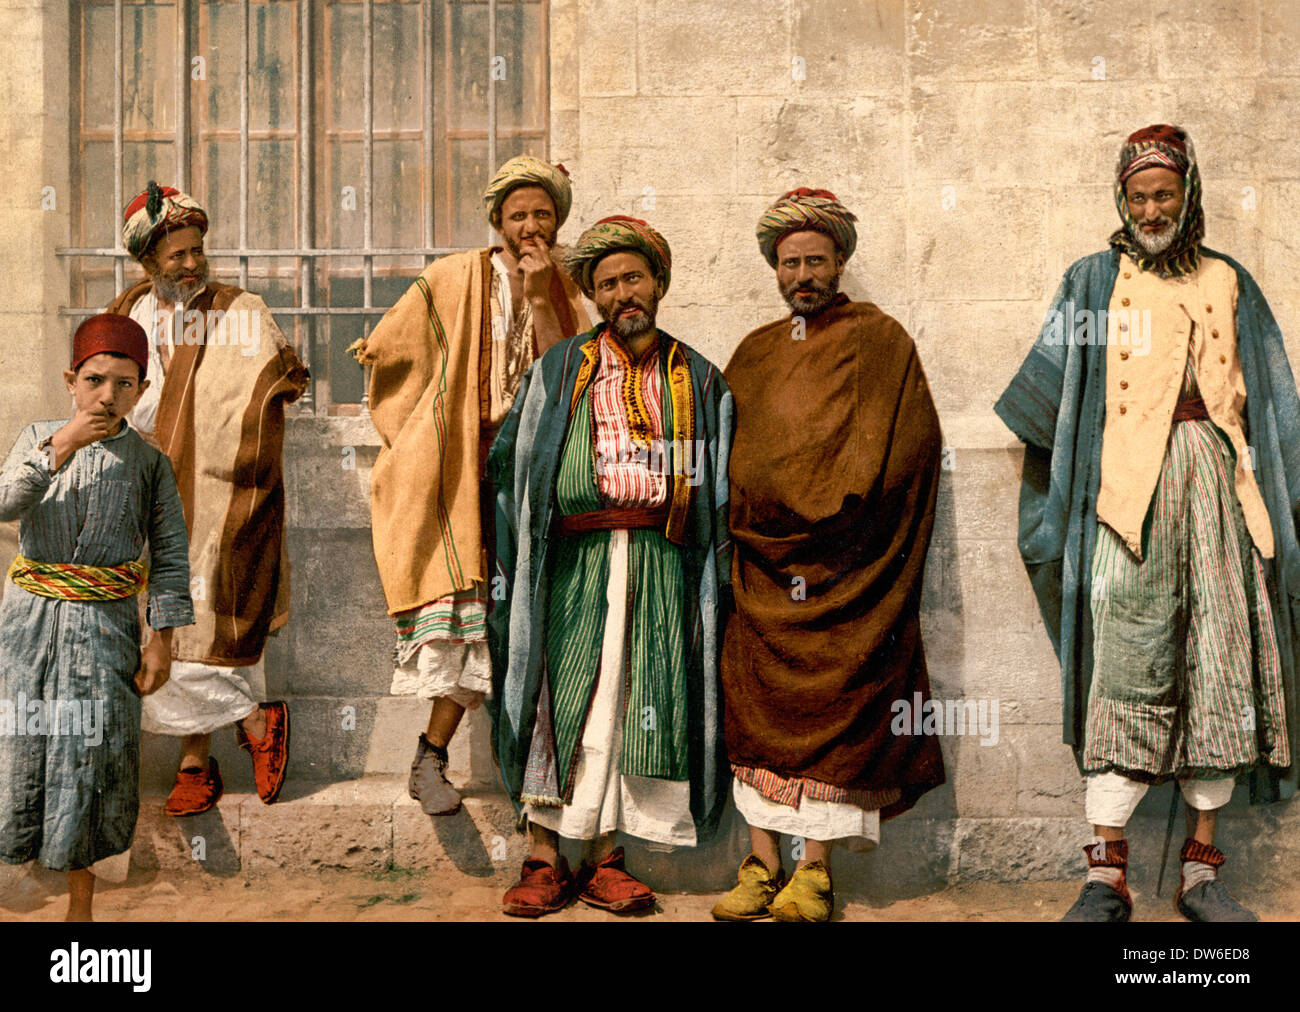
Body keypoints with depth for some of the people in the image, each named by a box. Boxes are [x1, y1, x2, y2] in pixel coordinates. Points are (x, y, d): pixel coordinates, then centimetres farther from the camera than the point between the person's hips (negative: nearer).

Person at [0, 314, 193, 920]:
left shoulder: (149, 463, -1)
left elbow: (170, 555, 0)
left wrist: (162, 640, -4)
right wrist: (61, 447, -24)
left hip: (105, 626, -1)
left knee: (91, 759, 4)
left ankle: (81, 896, 21)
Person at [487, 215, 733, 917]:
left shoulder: (699, 382, 12)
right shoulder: (560, 371, 9)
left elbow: (718, 489, 13)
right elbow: (509, 463, 9)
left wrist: (715, 584, 7)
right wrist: (512, 560, 3)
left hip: (660, 565, 1)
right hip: (573, 563, -1)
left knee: (631, 709, 1)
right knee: (561, 704, -3)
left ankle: (603, 861, 10)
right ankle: (544, 860, 5)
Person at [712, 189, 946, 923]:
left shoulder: (879, 340, 5)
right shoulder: (755, 353, 20)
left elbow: (903, 446, -4)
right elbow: (730, 452, 19)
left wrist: (818, 518, -10)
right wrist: (754, 518, 2)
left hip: (843, 561, -4)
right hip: (763, 559, 4)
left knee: (828, 697, -7)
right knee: (755, 698, -1)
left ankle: (814, 870, -1)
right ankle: (764, 864, 5)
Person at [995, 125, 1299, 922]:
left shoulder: (1230, 285, 18)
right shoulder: (1094, 283, 13)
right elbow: (1049, 388, 9)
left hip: (1216, 486, 3)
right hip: (1130, 489, -2)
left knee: (1220, 666, -1)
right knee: (1125, 672, -10)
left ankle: (1202, 866, 7)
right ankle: (1107, 872, -9)